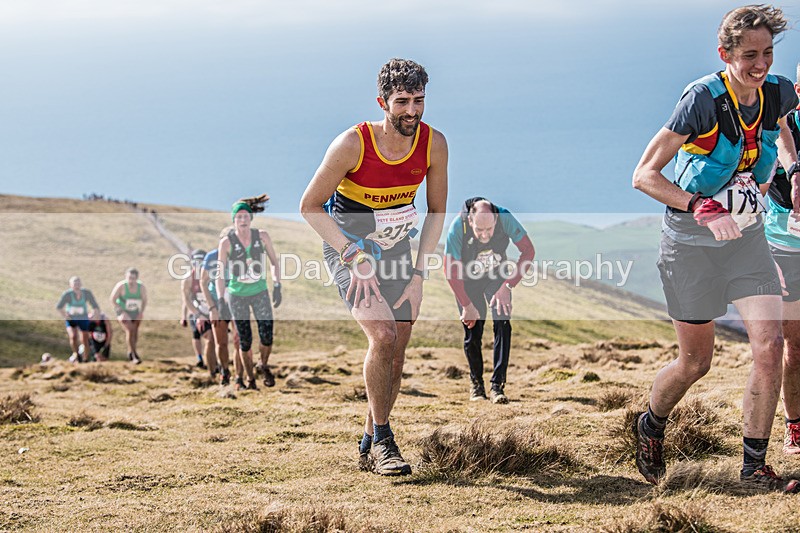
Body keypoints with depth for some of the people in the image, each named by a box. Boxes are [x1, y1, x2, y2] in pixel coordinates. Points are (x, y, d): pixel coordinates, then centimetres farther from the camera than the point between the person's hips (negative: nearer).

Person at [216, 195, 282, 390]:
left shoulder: (262, 236, -8)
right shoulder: (226, 242, -12)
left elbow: (275, 263, 3)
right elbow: (220, 274, -7)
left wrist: (277, 287, -5)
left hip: (260, 293, 1)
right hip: (237, 295, -1)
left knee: (267, 338, -8)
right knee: (245, 341, 1)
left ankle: (264, 366, 24)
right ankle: (250, 379, 21)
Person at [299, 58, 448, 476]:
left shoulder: (434, 144, -14)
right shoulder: (353, 144, -25)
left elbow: (436, 211, 0)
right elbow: (310, 206, -16)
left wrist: (418, 273, -7)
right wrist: (356, 260, -21)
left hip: (396, 249, 5)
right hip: (348, 246, -4)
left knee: (396, 354, 3)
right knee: (382, 335, -24)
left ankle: (369, 445, 21)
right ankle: (382, 439, -9)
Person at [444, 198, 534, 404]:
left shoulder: (505, 218, -32)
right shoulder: (457, 228, -34)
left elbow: (528, 251, -19)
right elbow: (451, 272, -23)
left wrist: (507, 286, -24)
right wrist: (467, 305, -17)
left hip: (496, 276, 1)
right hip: (466, 280, -1)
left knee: (502, 324, -16)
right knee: (472, 330, -5)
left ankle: (497, 385, -13)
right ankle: (476, 384, 16)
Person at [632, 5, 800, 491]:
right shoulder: (704, 98, -21)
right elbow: (644, 175, -21)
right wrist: (700, 207, -33)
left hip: (746, 233, 4)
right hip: (692, 240, -4)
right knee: (696, 363, 5)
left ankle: (755, 465, 0)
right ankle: (651, 426, 37)